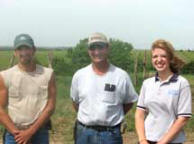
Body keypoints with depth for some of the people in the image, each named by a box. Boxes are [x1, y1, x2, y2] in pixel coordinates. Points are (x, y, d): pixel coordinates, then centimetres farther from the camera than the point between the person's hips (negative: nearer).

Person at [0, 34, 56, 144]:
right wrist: (16, 133, -11)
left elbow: (50, 107, -5)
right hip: (14, 135, 0)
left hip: (40, 134, 1)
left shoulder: (48, 74, -1)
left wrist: (30, 131, -11)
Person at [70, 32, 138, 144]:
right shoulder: (79, 75, 2)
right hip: (84, 133, 2)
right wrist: (89, 118, 7)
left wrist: (112, 118, 2)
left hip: (110, 134, -2)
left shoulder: (121, 76, -4)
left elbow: (129, 101, 7)